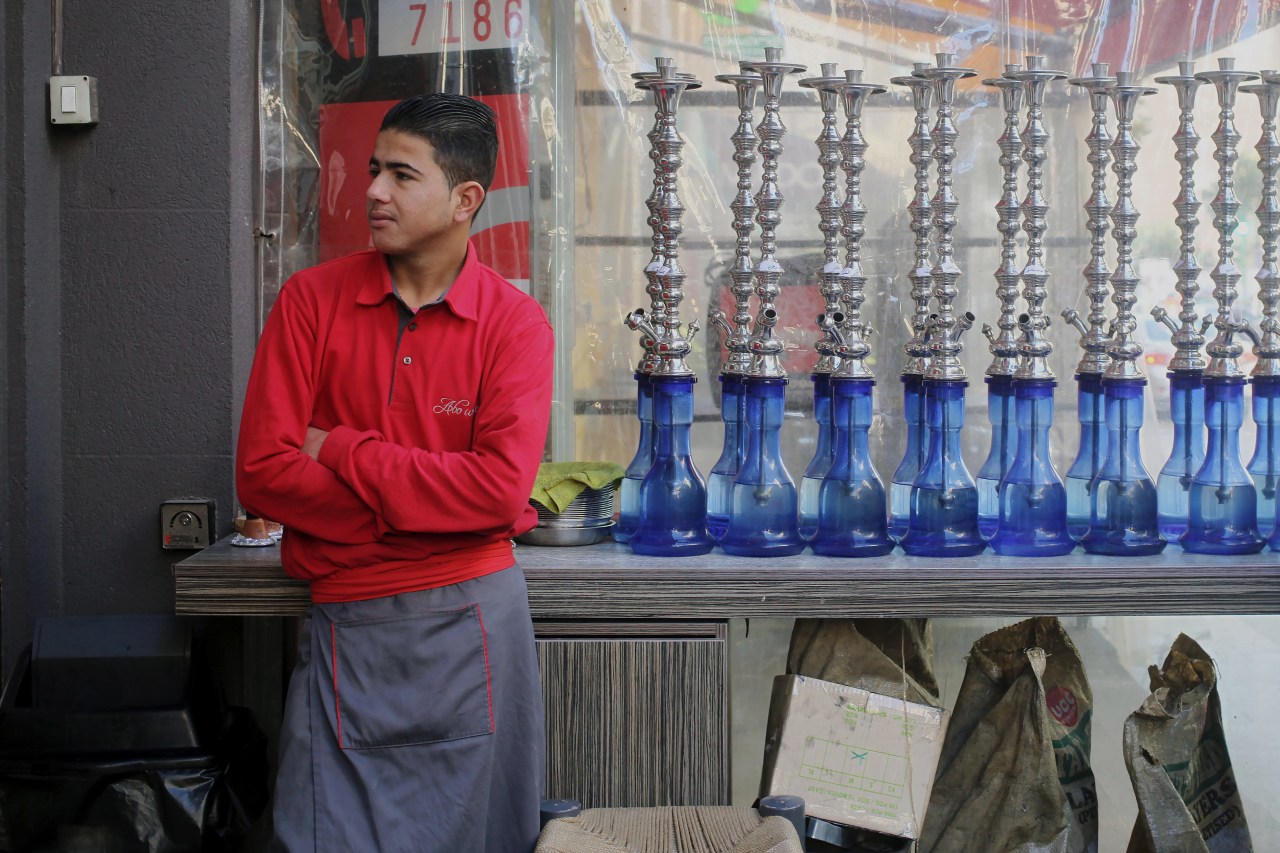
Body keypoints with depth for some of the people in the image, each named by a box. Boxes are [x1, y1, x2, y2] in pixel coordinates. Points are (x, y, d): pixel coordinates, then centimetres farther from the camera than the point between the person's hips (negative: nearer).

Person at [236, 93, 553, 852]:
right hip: (345, 618, 1)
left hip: (472, 619, -1)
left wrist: (339, 450, -11)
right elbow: (261, 474, -6)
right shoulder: (312, 300, 1)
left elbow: (500, 486, -15)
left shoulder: (516, 324, -3)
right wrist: (418, 506, -13)